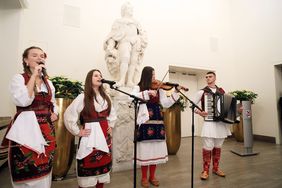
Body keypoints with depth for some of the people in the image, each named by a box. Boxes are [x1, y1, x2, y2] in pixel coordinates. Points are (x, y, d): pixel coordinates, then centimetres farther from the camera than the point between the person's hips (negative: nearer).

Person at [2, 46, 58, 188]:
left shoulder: (48, 82, 12)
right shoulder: (18, 78, -3)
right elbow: (23, 101, -19)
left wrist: (54, 114, 2)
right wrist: (34, 76, -16)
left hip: (46, 130, 5)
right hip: (26, 130, -5)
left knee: (43, 172, 12)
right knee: (26, 174, 1)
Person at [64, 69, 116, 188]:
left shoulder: (105, 97, 10)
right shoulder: (83, 97, -7)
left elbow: (112, 113, 23)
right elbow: (68, 115, -10)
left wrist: (111, 126, 14)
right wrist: (77, 132, -7)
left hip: (105, 135, 5)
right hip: (90, 135, -5)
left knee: (103, 163, 13)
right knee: (87, 165, 2)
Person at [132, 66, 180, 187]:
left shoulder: (159, 89, 11)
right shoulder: (138, 88, 2)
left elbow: (165, 104, 3)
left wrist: (175, 93, -4)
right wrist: (147, 93, -23)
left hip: (157, 122, 4)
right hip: (145, 122, -3)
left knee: (156, 150, 10)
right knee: (145, 150, 3)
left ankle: (152, 176, 28)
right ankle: (144, 177, 23)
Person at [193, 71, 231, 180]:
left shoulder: (222, 91, 11)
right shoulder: (202, 92, -1)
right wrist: (199, 112, -16)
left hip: (222, 122, 4)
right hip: (209, 122, -4)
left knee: (218, 147, 13)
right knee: (208, 147, -5)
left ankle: (216, 168, 29)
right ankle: (205, 170, 10)